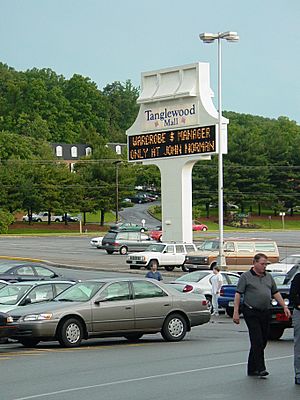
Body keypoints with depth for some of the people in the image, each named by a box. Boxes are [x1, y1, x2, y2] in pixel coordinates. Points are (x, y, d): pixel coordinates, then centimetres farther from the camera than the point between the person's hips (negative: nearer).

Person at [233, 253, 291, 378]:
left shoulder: (268, 277, 15)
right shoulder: (246, 277, -3)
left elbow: (275, 293, 19)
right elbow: (238, 294, -5)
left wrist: (285, 307, 10)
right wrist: (236, 312, -12)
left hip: (265, 313, 6)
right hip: (251, 313, -6)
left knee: (263, 342, 6)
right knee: (257, 341, -12)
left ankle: (252, 369, 14)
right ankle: (260, 368, -13)